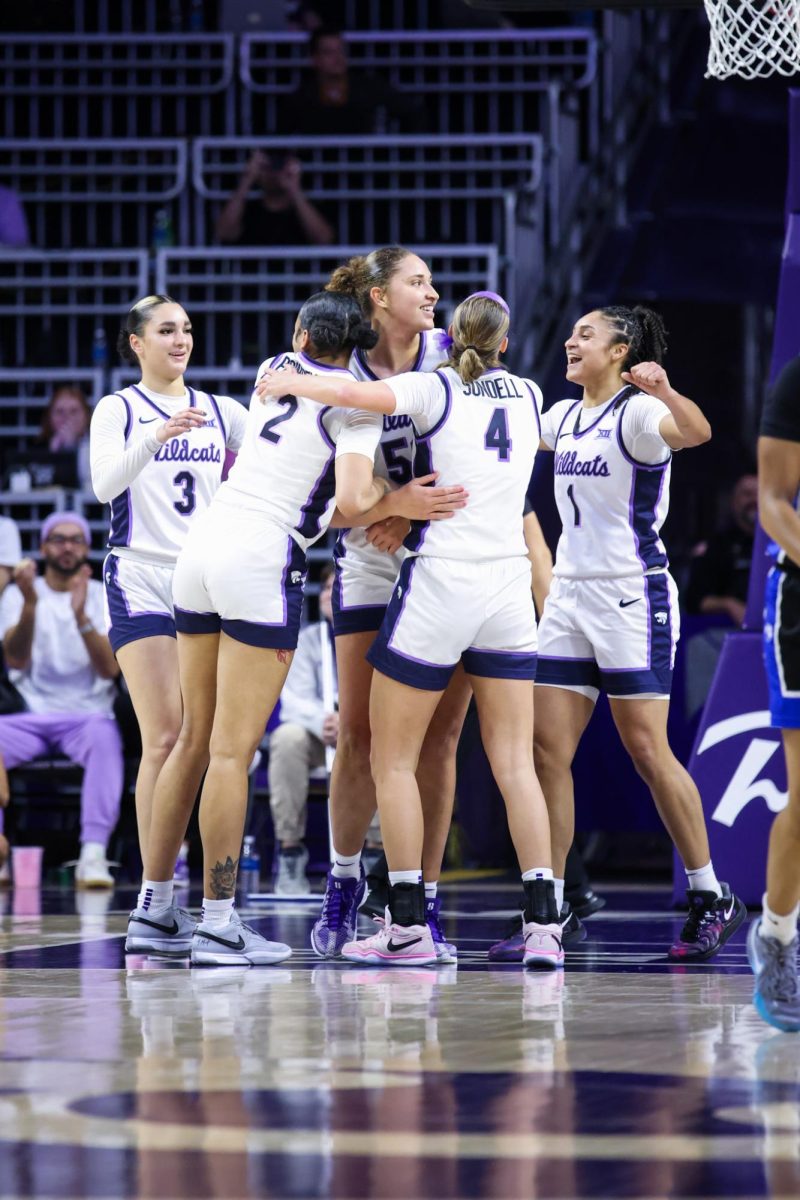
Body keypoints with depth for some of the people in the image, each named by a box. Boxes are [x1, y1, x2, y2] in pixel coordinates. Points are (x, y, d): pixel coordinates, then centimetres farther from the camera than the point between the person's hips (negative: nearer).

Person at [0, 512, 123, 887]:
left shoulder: (105, 597, 8)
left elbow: (109, 669, -6)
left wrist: (81, 616, -20)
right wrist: (30, 604, -20)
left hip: (86, 715, -1)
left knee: (103, 733, -36)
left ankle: (93, 854, -41)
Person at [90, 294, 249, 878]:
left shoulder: (220, 410, 14)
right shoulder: (118, 409, 4)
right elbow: (104, 484, -14)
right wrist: (156, 437, -30)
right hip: (141, 578, -4)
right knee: (165, 738, -13)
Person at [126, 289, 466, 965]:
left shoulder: (275, 371, 15)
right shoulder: (356, 405, -4)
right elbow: (352, 503, -16)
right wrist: (396, 503, 2)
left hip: (204, 545, 7)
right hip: (261, 557, -7)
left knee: (196, 738, 13)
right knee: (234, 750, -6)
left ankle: (153, 910, 15)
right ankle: (218, 925, -5)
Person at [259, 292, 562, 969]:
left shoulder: (435, 389, -4)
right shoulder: (529, 397, 12)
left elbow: (353, 394, -19)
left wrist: (289, 382, -1)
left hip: (439, 582, -5)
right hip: (509, 589, 5)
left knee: (393, 759, 5)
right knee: (515, 763, 4)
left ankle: (408, 927, 2)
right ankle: (544, 925, -6)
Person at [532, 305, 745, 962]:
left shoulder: (638, 411, -11)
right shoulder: (564, 416, 12)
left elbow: (696, 432, -33)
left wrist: (665, 391, -52)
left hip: (632, 598, -7)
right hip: (570, 594, 8)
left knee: (647, 749, -7)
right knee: (547, 750, 1)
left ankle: (713, 897, 5)